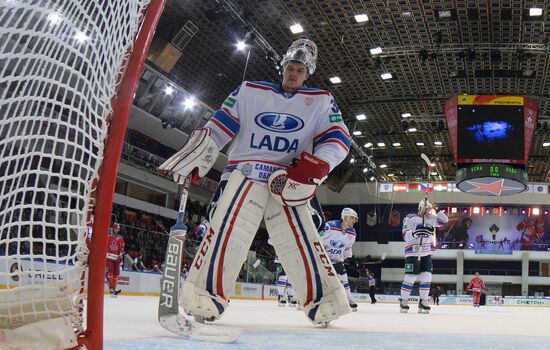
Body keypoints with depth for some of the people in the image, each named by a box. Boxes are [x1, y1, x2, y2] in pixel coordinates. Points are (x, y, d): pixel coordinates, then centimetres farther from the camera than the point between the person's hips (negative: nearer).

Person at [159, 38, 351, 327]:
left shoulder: (321, 101, 10)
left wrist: (315, 166, -17)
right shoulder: (250, 91, 12)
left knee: (301, 239, -8)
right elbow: (218, 128, 10)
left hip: (289, 183, 1)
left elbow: (338, 139, 0)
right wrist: (197, 153, -4)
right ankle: (206, 294, -12)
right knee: (228, 229, -17)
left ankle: (324, 301, -1)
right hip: (245, 172, 0)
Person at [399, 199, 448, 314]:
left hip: (427, 253, 6)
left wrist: (438, 211, -6)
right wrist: (414, 233, -35)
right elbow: (405, 235, -16)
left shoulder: (431, 218, 10)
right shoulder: (410, 218, -9)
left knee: (426, 277, 3)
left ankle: (423, 302, 12)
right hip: (413, 252, -6)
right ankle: (403, 301, 6)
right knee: (410, 277, -7)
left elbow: (444, 220, 8)